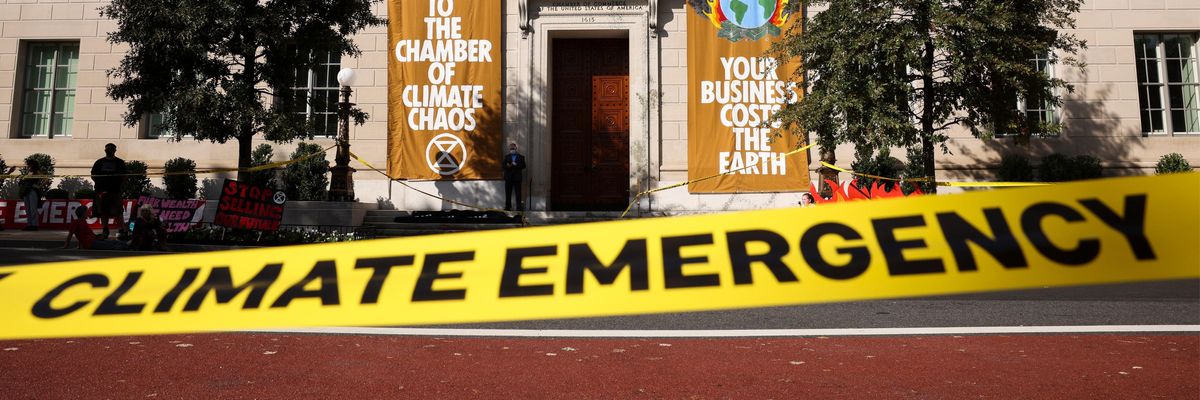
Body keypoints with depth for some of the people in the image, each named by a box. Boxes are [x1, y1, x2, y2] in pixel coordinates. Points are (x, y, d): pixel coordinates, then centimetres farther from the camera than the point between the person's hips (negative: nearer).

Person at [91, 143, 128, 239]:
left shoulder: (120, 162, 7)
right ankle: (105, 231, 14)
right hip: (102, 191, 3)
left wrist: (119, 186, -6)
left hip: (115, 191, -3)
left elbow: (124, 177, 5)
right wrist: (99, 183, 0)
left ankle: (123, 230, -7)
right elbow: (93, 175, 13)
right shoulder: (99, 162, 12)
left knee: (118, 212, -8)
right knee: (103, 212, 6)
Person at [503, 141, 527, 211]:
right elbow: (504, 166, 6)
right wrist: (508, 166, -15)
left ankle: (519, 207, -6)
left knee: (518, 193, -6)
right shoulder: (507, 157, 16)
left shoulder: (521, 157, 8)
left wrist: (516, 165, -16)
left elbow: (523, 166, -3)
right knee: (508, 193, 3)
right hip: (508, 178, 3)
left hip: (517, 177, -2)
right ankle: (508, 207, 8)